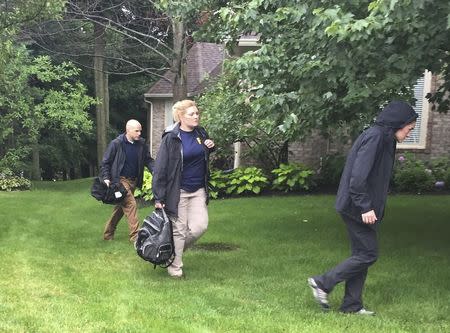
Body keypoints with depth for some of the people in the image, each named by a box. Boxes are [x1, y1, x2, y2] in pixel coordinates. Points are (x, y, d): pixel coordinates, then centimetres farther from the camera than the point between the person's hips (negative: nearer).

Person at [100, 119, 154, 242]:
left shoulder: (141, 143, 2)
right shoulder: (116, 143, -11)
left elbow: (148, 160, 8)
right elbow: (105, 162, -5)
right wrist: (106, 178, -15)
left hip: (133, 181, 6)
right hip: (120, 180, -6)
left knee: (121, 207, 14)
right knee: (131, 205, -15)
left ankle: (108, 234, 28)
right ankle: (135, 236, -12)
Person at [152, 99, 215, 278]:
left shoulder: (201, 133, 5)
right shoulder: (171, 138, -12)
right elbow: (160, 168, -12)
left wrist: (210, 148, 0)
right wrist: (159, 198, -14)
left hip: (199, 190, 5)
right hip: (178, 191, -5)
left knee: (199, 226, -3)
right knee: (179, 230, 2)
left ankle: (176, 250, 24)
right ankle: (175, 266, 19)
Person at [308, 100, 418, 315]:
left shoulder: (383, 139, 16)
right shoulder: (375, 137, -16)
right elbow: (358, 175, -24)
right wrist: (365, 207, -22)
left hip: (357, 208, 10)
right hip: (357, 207, -10)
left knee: (362, 255, 12)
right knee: (368, 254, -4)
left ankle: (352, 305, 19)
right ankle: (323, 283, 3)